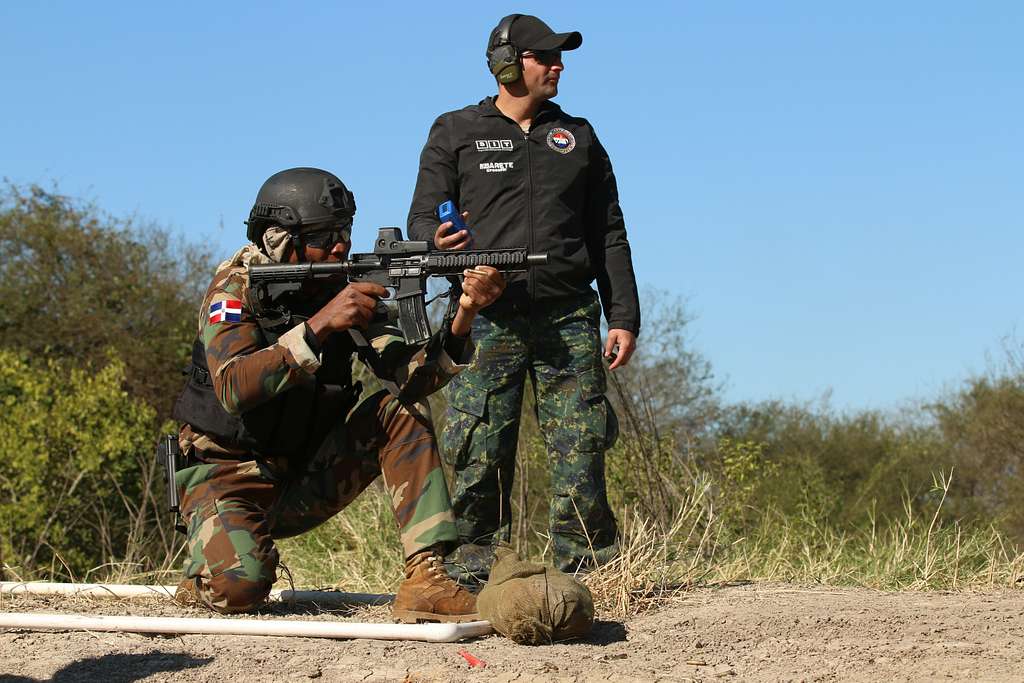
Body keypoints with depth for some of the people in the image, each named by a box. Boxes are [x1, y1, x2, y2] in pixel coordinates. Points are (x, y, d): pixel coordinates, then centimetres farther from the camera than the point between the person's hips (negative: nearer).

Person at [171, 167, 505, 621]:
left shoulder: (347, 289, -1)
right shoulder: (236, 288, -15)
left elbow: (414, 374, -12)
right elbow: (233, 388, -32)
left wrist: (463, 318, -30)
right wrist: (319, 326, -39)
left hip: (306, 480, 5)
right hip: (230, 476, -5)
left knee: (397, 411, -17)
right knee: (239, 586, -32)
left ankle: (426, 577, -23)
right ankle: (208, 566, 7)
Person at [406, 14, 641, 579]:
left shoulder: (578, 138, 19)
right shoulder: (456, 133, 11)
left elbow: (609, 236, 18)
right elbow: (421, 219, 7)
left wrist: (624, 317, 8)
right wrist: (437, 240, -19)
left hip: (569, 317, 2)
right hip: (487, 319, -2)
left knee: (581, 452, -4)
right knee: (480, 456, -6)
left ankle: (586, 569, 2)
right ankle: (474, 568, 2)